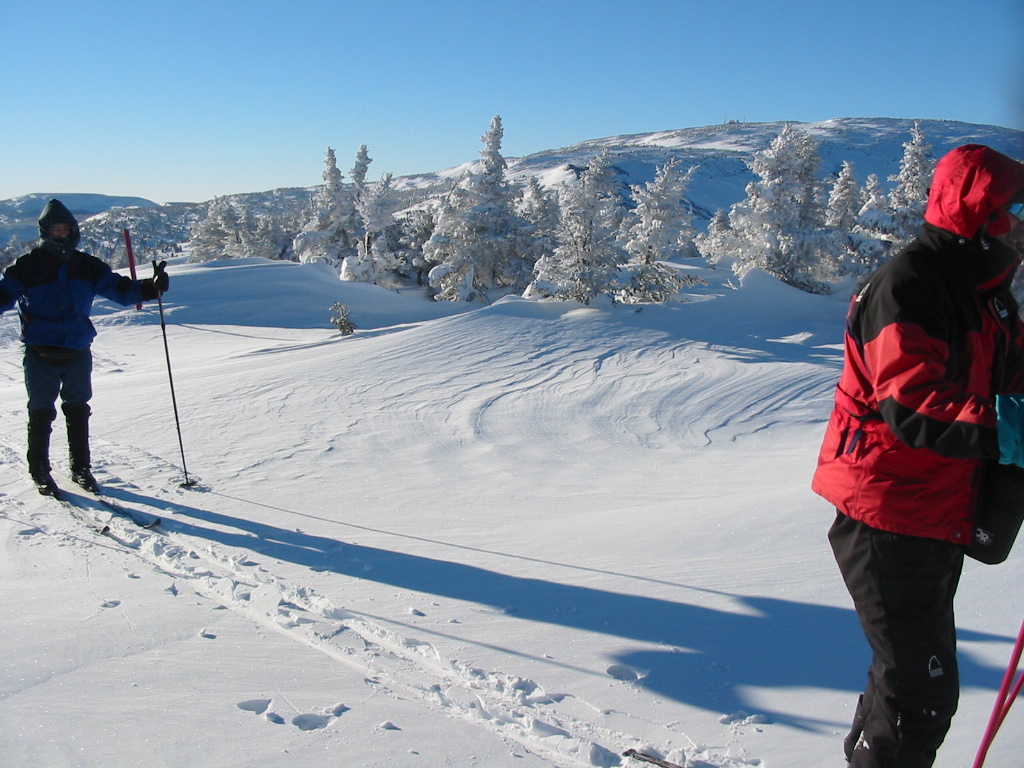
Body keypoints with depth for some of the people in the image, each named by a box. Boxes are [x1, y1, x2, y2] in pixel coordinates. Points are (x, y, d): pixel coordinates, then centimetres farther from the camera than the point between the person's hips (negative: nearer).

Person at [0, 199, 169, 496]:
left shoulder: (87, 266, 7)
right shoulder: (27, 266, -2)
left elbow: (119, 289, 4)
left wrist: (149, 288, -12)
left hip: (78, 353, 3)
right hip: (41, 356, -3)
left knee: (78, 412, 11)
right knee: (41, 413, 4)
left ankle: (81, 467, 22)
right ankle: (39, 471, 16)